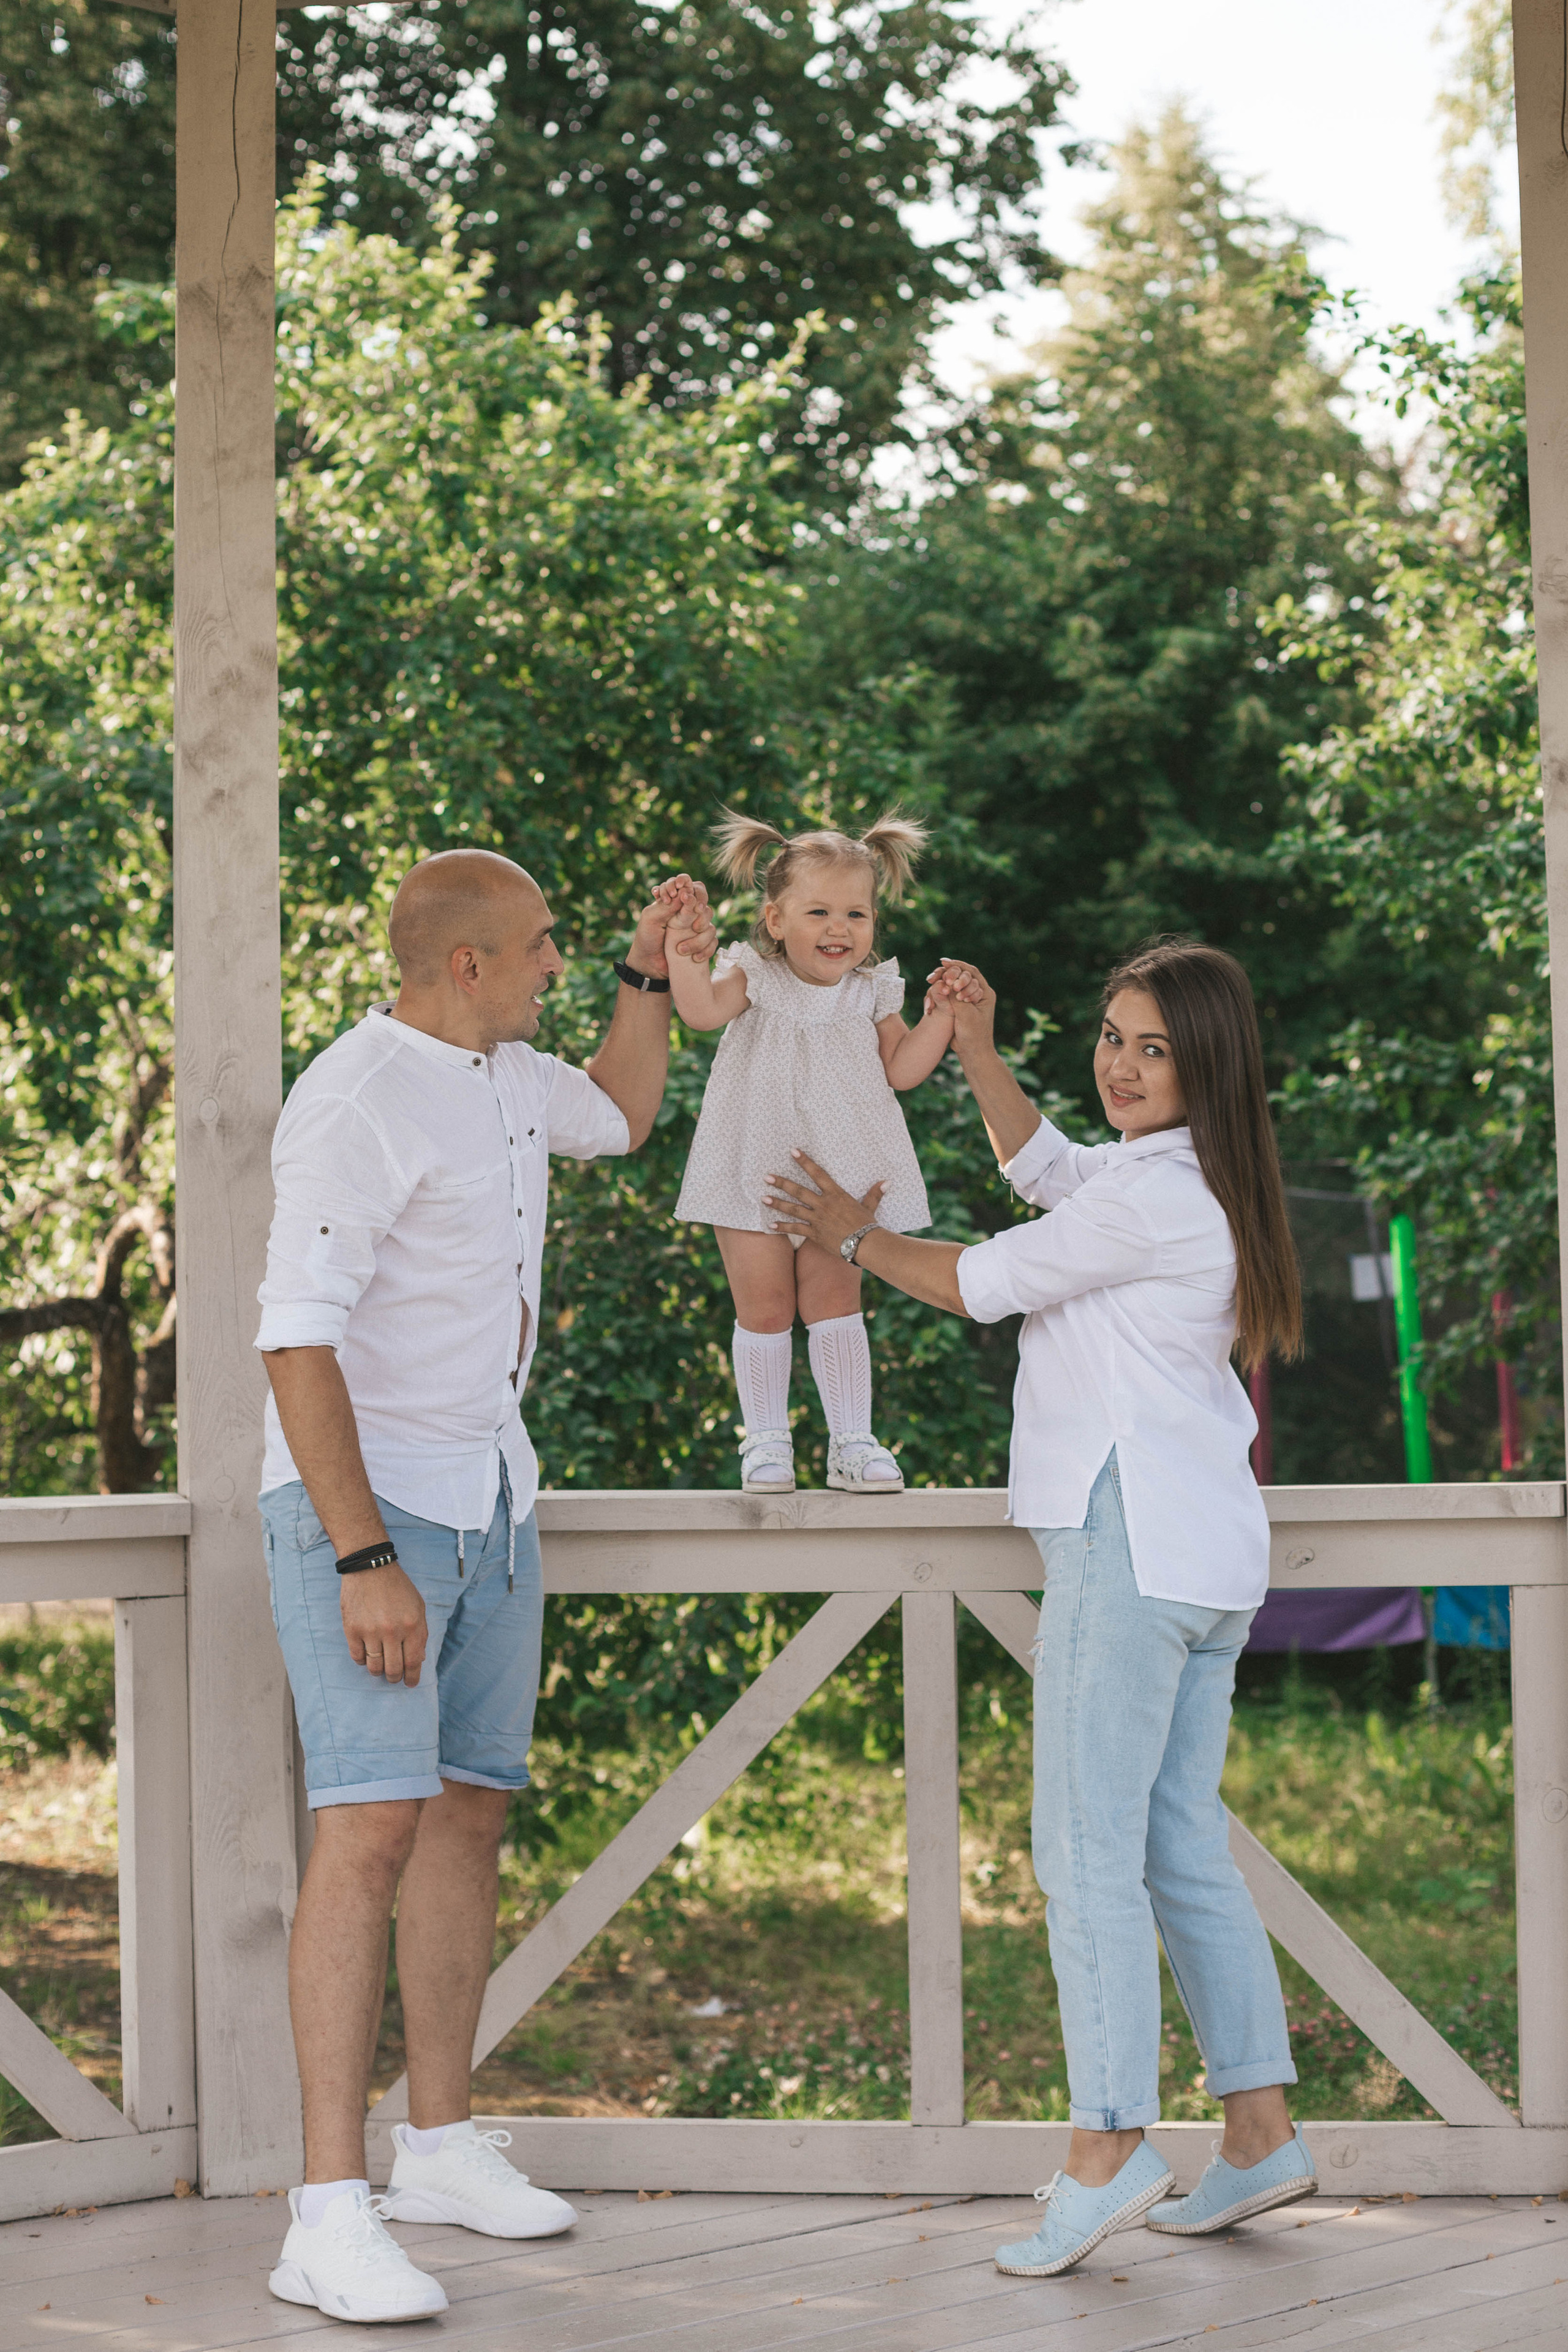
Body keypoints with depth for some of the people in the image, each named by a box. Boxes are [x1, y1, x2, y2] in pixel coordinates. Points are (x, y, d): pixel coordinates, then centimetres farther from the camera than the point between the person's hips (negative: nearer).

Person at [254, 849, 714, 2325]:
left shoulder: (502, 1072, 10)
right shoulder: (356, 1105, -18)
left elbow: (616, 1119, 35)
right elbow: (296, 1339, -23)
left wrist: (649, 975, 21)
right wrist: (366, 1559, -27)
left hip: (490, 1504, 9)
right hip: (362, 1501, -9)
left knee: (469, 1812, 13)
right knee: (372, 1826, -17)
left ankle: (439, 2148, 25)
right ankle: (330, 2220, -18)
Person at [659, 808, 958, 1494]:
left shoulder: (871, 993, 4)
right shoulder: (754, 976, -3)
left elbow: (901, 1069, 2)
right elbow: (702, 1008, -21)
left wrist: (943, 1014, -7)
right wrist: (683, 942, -31)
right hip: (754, 1173, -2)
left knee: (834, 1300, 3)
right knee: (764, 1309, 2)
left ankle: (852, 1441, 9)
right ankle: (766, 1440, 13)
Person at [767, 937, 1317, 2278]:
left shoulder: (1152, 1196, -14)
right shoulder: (1193, 1183, 16)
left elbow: (980, 1283, -4)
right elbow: (1044, 1170, 31)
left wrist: (853, 1237, 12)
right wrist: (978, 1049, 20)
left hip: (1129, 1538, -10)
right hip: (1205, 1556, 10)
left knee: (1089, 1845, -11)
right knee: (1182, 1847, 11)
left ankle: (1110, 2146, -15)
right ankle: (1261, 2133, 11)